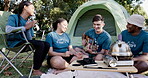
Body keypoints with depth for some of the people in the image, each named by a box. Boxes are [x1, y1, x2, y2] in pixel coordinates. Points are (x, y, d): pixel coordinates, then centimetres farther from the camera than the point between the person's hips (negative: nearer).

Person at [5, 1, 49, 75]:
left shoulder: (29, 21, 11)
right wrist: (25, 27, -23)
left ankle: (37, 67, -1)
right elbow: (8, 29, -27)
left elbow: (29, 38, 5)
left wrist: (29, 27, -13)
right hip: (15, 43, -7)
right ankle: (35, 70, -16)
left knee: (46, 44, -7)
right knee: (40, 44, -25)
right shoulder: (13, 17, -6)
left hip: (25, 42, 7)